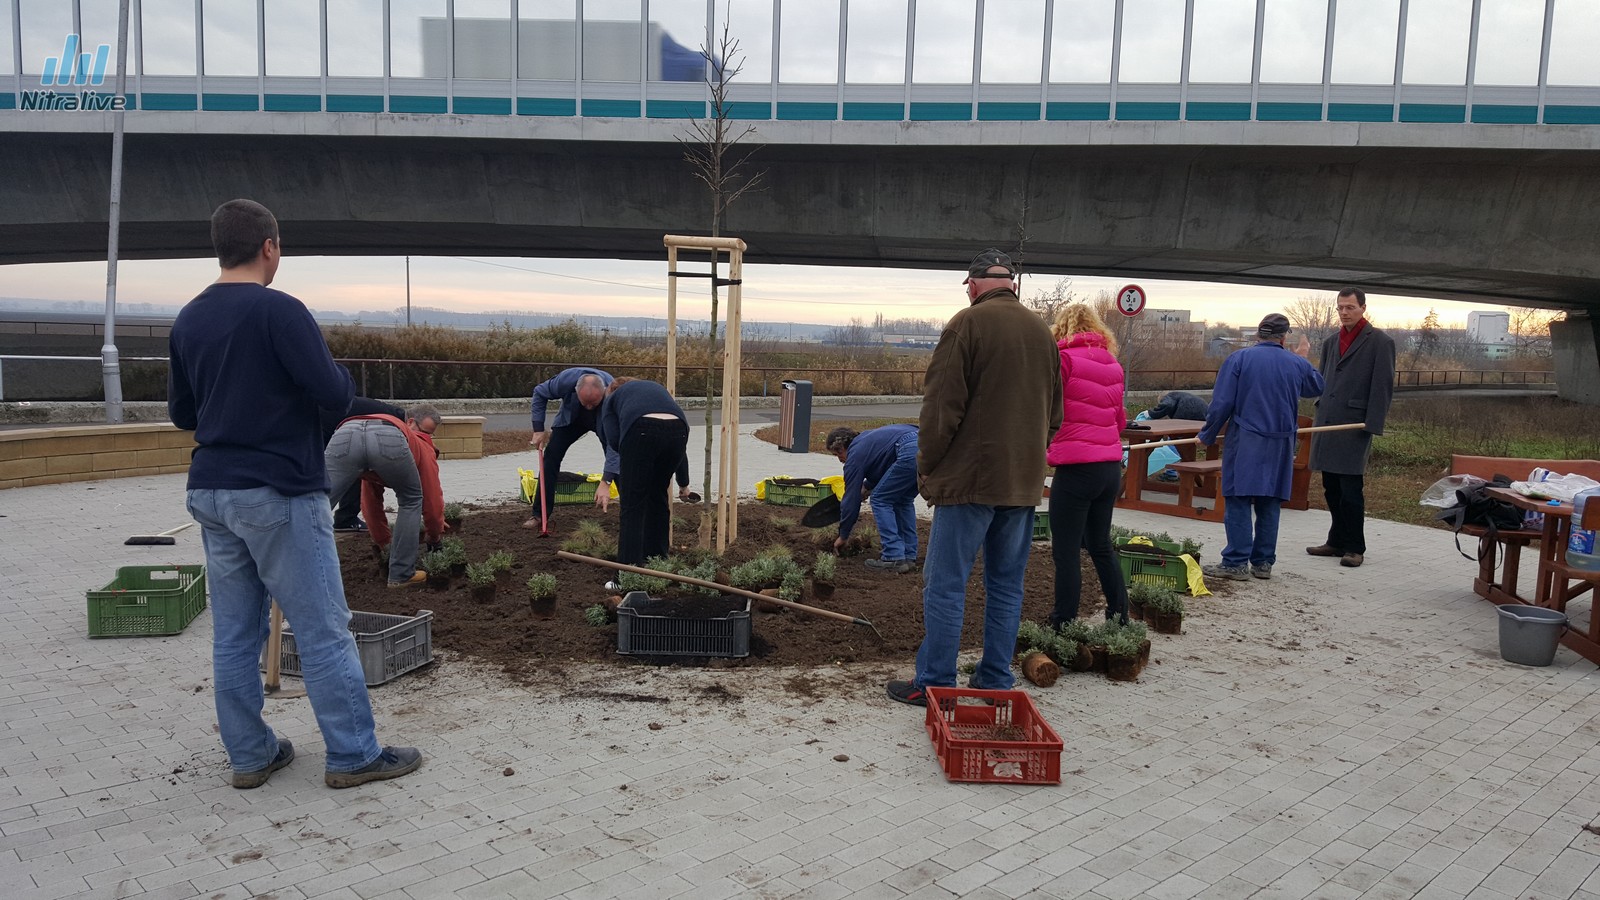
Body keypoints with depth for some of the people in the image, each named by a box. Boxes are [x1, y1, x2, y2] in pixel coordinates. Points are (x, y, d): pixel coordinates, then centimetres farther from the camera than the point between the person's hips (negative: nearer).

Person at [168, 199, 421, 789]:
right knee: (324, 630, 0)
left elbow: (180, 413, 16)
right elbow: (335, 394, -16)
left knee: (234, 632, 11)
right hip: (279, 495, -7)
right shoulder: (278, 310, -13)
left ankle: (250, 755, 20)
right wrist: (339, 372, 5)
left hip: (210, 491, 7)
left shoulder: (188, 320, 10)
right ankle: (354, 756, 7)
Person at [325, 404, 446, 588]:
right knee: (411, 500, 22)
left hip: (345, 434, 3)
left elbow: (370, 502, 54)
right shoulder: (423, 446, 38)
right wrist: (434, 537, 55)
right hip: (389, 438, -3)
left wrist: (383, 541, 63)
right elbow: (432, 500, 38)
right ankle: (401, 574, 23)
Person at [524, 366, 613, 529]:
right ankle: (539, 514, -4)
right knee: (551, 456, -11)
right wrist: (538, 429, -22)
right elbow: (539, 393, -15)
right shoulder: (566, 379, -39)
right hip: (572, 419, 1)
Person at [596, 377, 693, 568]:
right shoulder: (657, 389, 39)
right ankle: (658, 559, 32)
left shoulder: (613, 398, 29)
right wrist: (683, 483, 38)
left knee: (633, 505, 4)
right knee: (658, 495, 24)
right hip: (677, 430, 4)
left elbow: (613, 441, 10)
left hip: (641, 432, -4)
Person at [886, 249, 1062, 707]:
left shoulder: (968, 323, -9)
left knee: (945, 583, 0)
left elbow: (942, 405, -12)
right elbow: (1054, 412, 18)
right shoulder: (1042, 330, 12)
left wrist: (926, 466, -2)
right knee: (1007, 583, 12)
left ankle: (934, 682, 4)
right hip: (1024, 481, 7)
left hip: (971, 477, -6)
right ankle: (996, 680, 18)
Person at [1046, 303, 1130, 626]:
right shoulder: (1113, 364, 11)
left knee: (1066, 551, 1)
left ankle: (1063, 624, 5)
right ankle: (1120, 616, 27)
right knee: (1100, 545, 20)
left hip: (1076, 468, -7)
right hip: (1111, 467, 7)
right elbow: (1120, 420, 17)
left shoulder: (1064, 358, -8)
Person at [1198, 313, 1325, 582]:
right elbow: (1317, 387, 26)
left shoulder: (1239, 359, -5)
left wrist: (1207, 435, 3)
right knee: (1269, 504, 11)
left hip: (1245, 443, -3)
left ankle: (1237, 562, -3)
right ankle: (1263, 562, 16)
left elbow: (1222, 403, -8)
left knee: (1238, 502, -1)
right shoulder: (1297, 364, 5)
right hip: (1281, 445, 4)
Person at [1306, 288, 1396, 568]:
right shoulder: (1331, 342, 17)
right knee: (1331, 489, 11)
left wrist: (1373, 425, -13)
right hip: (1326, 424, 7)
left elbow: (1383, 386, -7)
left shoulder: (1380, 342, -3)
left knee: (1350, 489, -6)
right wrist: (1318, 414, 14)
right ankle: (1337, 541, 21)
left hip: (1354, 425, -6)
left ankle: (1355, 548, 3)